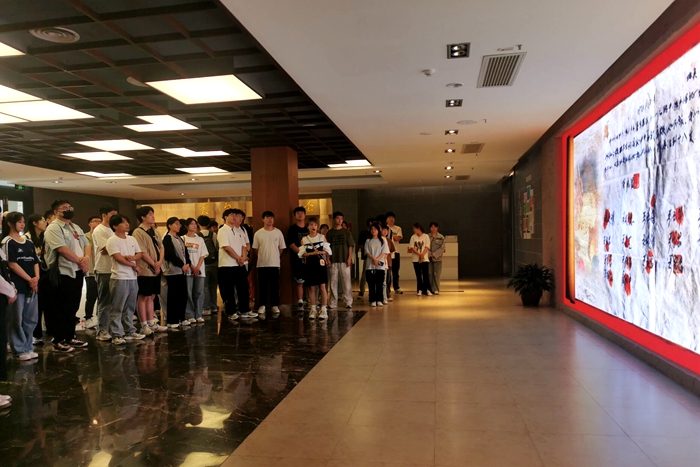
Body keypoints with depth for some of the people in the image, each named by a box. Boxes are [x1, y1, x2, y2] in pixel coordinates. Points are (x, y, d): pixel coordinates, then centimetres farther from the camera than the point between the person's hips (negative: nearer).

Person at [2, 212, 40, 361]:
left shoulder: (29, 242, 14)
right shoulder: (7, 242, -4)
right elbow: (12, 264, -10)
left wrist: (36, 278, -4)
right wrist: (29, 279, -10)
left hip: (32, 285, 6)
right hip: (17, 285, -6)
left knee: (31, 319, 9)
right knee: (17, 319, 0)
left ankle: (28, 347, 18)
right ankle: (20, 350, 9)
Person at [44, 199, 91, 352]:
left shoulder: (76, 228, 17)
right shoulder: (54, 228, -10)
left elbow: (86, 245, 14)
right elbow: (62, 249, -20)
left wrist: (87, 257, -8)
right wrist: (80, 261, -12)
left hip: (78, 272, 8)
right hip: (63, 273, -8)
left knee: (73, 308, 14)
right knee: (62, 309, -1)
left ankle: (71, 337, 23)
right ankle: (59, 341, 7)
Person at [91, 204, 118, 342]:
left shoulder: (112, 230, 16)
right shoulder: (99, 230, -9)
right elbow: (110, 248, -17)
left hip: (114, 270, 8)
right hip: (104, 271, -8)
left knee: (112, 302, 12)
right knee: (104, 302, -2)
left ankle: (111, 328, 20)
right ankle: (102, 332, 5)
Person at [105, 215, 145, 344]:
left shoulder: (132, 239, 13)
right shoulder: (112, 240, -8)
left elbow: (139, 254, 13)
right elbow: (119, 258, -15)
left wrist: (133, 257, -9)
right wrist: (134, 266, -5)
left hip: (133, 278, 7)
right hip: (119, 278, -7)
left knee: (130, 307, 14)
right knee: (117, 308, -3)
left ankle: (129, 331, 22)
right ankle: (116, 335, 1)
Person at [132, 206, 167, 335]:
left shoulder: (154, 231, 14)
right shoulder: (138, 232, -11)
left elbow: (161, 247, 11)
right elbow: (142, 252, -17)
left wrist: (160, 262, -6)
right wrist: (154, 265, -11)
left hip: (156, 270, 8)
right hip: (145, 270, -8)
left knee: (152, 297, 13)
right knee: (143, 297, -1)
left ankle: (152, 323, 20)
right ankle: (144, 325, 5)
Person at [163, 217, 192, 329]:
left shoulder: (179, 238, 18)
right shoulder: (167, 238, -6)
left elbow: (185, 253, 13)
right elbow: (170, 255, -15)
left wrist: (188, 264, -4)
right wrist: (182, 265, -13)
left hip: (182, 271, 7)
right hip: (173, 271, -7)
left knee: (183, 295, 7)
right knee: (173, 296, -5)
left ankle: (181, 318, 16)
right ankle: (172, 321, 1)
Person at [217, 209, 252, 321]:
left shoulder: (240, 230, 12)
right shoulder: (223, 231, -7)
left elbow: (244, 245, 7)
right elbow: (227, 247, -14)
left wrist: (243, 258, -10)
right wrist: (238, 258, -12)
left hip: (241, 264, 6)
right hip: (227, 265, -6)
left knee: (243, 288, 9)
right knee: (228, 291, 2)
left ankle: (245, 310, 18)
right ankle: (231, 312, 11)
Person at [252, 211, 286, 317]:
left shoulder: (278, 232, 1)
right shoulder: (258, 233, 0)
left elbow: (281, 248, 7)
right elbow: (255, 249, 6)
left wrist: (274, 257, 8)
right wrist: (261, 258, 7)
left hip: (275, 264, 0)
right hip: (262, 264, 0)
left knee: (275, 286, 4)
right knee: (262, 286, 4)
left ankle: (275, 306, 13)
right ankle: (262, 306, 12)